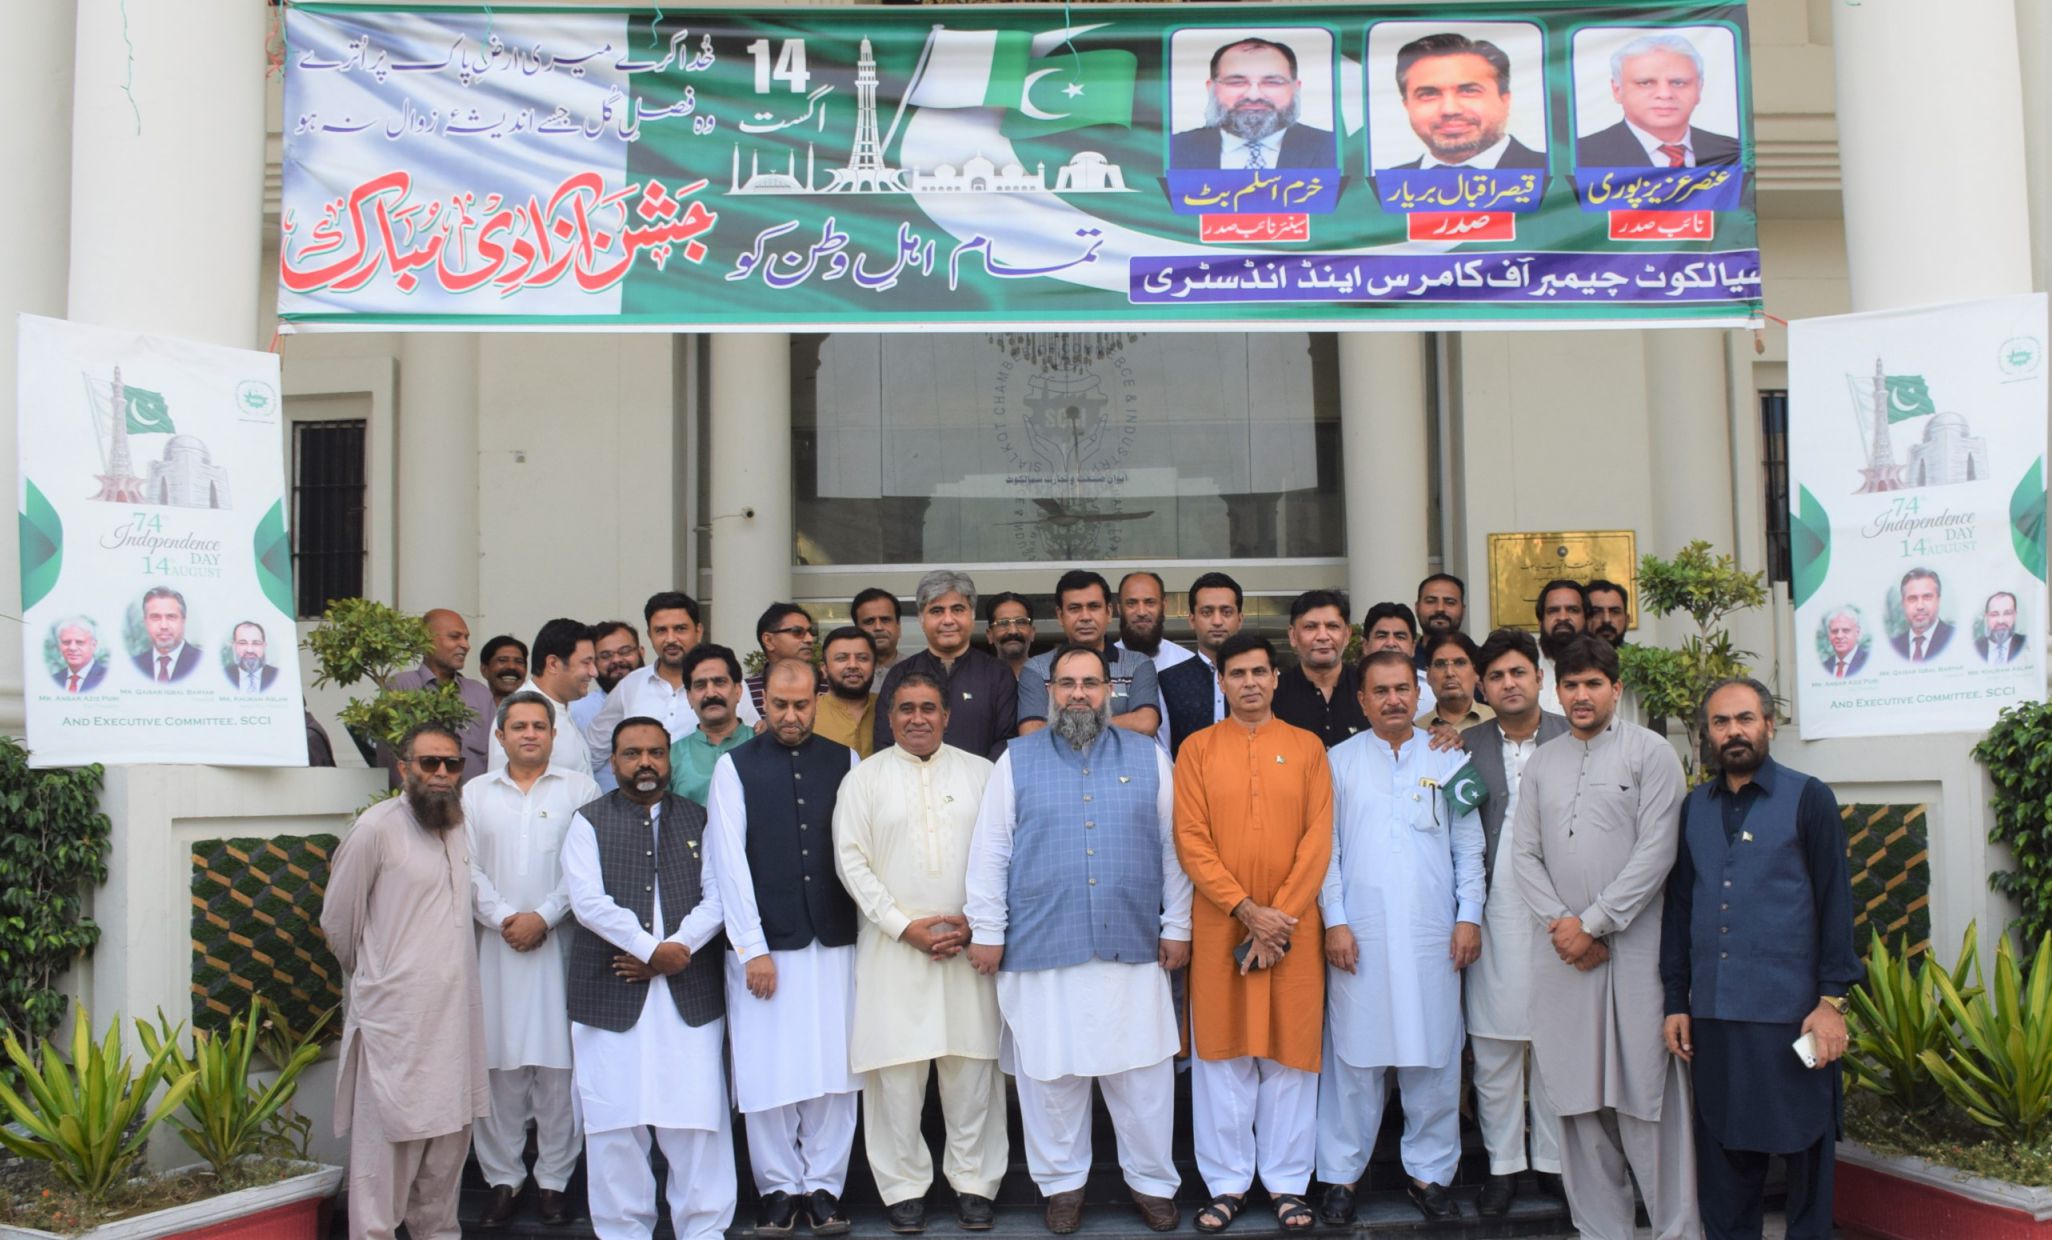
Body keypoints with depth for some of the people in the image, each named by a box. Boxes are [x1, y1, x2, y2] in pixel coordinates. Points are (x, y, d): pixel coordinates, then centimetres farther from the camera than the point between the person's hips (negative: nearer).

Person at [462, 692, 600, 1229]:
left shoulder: (579, 788, 5)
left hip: (561, 942, -2)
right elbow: (468, 868, 5)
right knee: (498, 1062, 1)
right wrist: (502, 918, -7)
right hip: (496, 943, 2)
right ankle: (503, 1178, 12)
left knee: (558, 1063, -1)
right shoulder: (475, 793, 12)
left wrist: (543, 917, -10)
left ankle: (554, 1178, 8)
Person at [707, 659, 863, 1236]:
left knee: (833, 1070, 4)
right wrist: (753, 949, -6)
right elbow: (730, 862, -2)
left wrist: (866, 925, -2)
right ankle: (780, 1188, 17)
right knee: (767, 1073, 3)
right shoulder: (734, 767, 2)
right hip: (763, 943, -1)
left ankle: (823, 1185, 16)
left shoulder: (844, 762, 8)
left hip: (834, 940, 1)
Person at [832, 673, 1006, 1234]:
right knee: (897, 1068, 0)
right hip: (894, 944, -1)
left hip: (969, 941, 1)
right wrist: (905, 925, -7)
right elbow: (851, 859, 1)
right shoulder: (864, 777, 6)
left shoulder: (980, 772, 8)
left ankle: (973, 1182, 14)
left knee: (972, 1061, 1)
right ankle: (904, 1186, 12)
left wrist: (975, 921, -6)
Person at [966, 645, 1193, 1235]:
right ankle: (1061, 1182, 23)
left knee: (1144, 1074, 5)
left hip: (1132, 946, 1)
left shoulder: (1148, 758, 8)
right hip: (1042, 946, 0)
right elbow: (990, 850, 4)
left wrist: (1176, 926, 6)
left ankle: (1152, 1181, 22)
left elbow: (1172, 848, 9)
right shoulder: (1017, 760, 5)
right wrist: (986, 930, 0)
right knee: (1050, 1075, 7)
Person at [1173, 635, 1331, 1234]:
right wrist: (1248, 910, -12)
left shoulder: (1307, 747, 5)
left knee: (1290, 1050, 5)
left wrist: (1279, 919, -9)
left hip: (1292, 926, 0)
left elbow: (1318, 840, -1)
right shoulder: (1197, 748, 3)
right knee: (1222, 1054, 5)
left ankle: (1287, 1182, 17)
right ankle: (1227, 1182, 15)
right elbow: (1191, 840, -3)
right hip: (1220, 926, 0)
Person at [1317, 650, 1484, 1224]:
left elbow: (1469, 847, 10)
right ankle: (1342, 1175, 12)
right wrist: (1334, 920, -4)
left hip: (1433, 935, 1)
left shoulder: (1448, 760, 9)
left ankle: (1429, 1172, 17)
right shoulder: (1340, 761, 6)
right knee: (1354, 1055, 2)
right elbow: (1327, 848, 4)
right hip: (1360, 934, -1)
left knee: (1434, 1057, 4)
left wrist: (1469, 916, 2)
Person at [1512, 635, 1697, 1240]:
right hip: (1561, 951, 4)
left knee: (1647, 1096, -5)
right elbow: (1524, 854, 10)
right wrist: (1560, 923, -5)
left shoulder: (1651, 753, 0)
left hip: (1635, 947, -4)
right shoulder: (1541, 763, 14)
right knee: (1579, 1103, 6)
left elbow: (1655, 852, -8)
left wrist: (1592, 923, -9)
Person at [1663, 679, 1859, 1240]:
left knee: (1805, 1146, 5)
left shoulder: (1808, 799, 0)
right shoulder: (1695, 808, 12)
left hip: (1791, 1011, -3)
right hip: (1713, 1015, 4)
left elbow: (1835, 900, -3)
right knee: (1723, 1151, 9)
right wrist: (1676, 1002, 10)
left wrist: (1833, 1000, -9)